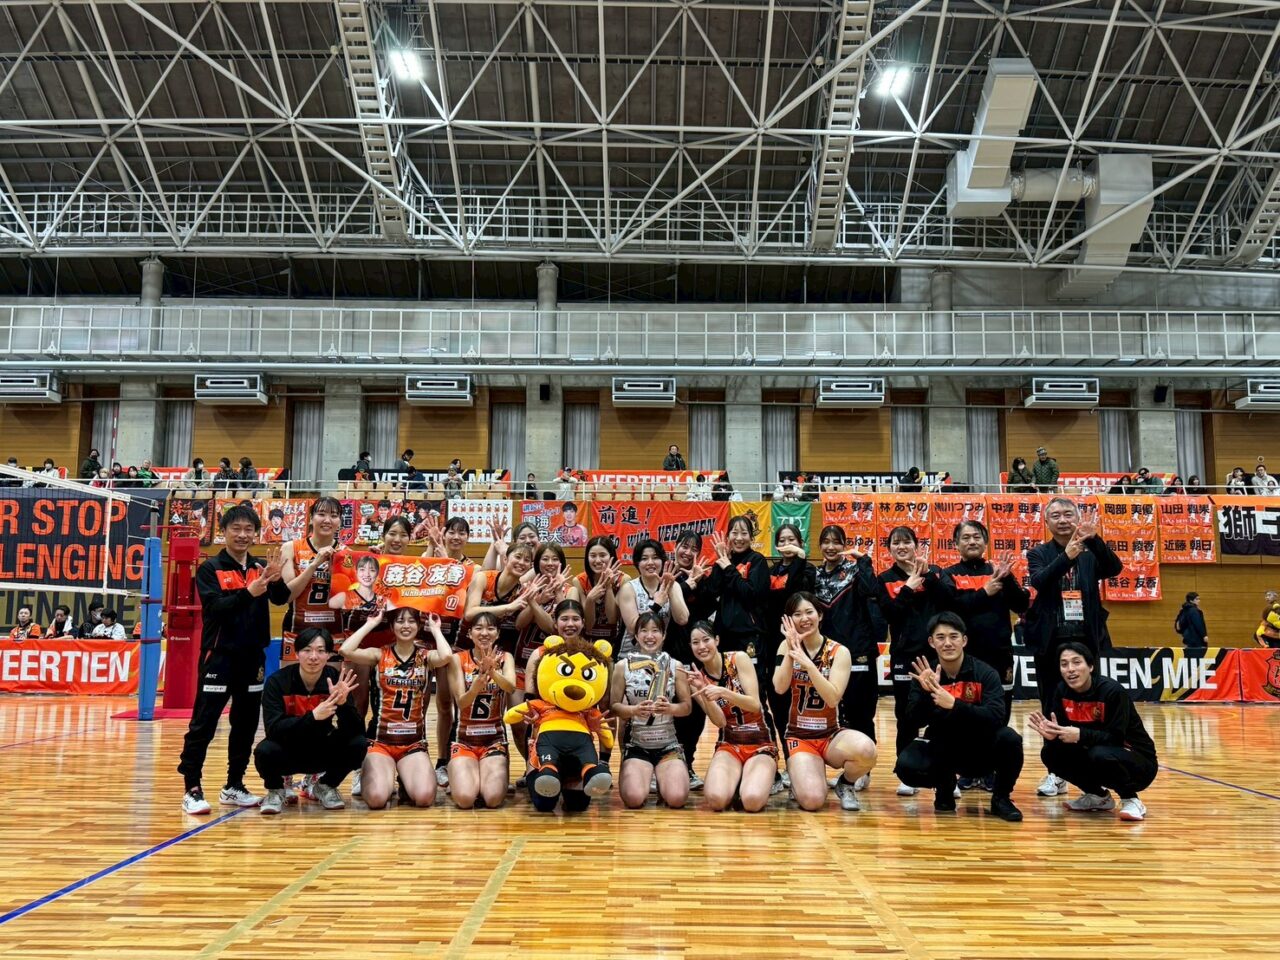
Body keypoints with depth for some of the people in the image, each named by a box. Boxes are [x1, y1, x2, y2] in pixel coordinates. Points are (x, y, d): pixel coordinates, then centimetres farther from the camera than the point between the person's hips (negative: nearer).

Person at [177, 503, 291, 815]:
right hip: (219, 656, -5)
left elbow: (281, 599, -7)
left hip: (253, 657, 5)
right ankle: (192, 789, 3)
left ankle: (234, 786, 23)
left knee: (246, 724, 12)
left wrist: (276, 580, -28)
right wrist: (248, 593, -33)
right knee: (203, 724, -5)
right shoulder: (210, 568, -4)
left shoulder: (261, 567, 6)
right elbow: (215, 607, -18)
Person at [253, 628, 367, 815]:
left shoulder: (336, 679, -14)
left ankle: (325, 787, 7)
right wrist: (313, 716, -41)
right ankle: (275, 791, 2)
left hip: (322, 752, 2)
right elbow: (273, 729, -29)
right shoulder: (278, 681, -18)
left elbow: (356, 732, -19)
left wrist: (343, 703, -37)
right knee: (265, 751, -33)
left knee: (358, 745, -23)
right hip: (287, 753, -2)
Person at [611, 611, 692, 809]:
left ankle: (662, 779, 16)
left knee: (676, 798, -21)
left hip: (669, 746, 1)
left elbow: (687, 706, 3)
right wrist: (634, 710, -21)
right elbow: (613, 706, -1)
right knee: (634, 799, -24)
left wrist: (670, 708, -18)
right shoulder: (623, 666, -1)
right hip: (636, 746, -1)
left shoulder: (675, 666, 2)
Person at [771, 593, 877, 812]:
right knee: (812, 800, -26)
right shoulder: (787, 646, 1)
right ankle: (800, 779, 13)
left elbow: (833, 699, -18)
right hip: (799, 737, 0)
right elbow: (779, 688, -13)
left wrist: (808, 664, -28)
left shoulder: (839, 652, -6)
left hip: (832, 735, 0)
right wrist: (791, 648, -18)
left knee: (865, 750, -35)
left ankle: (845, 783, 0)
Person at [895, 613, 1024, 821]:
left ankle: (1001, 798, -5)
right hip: (942, 748, 2)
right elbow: (916, 722, -13)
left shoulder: (985, 674, -14)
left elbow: (997, 718, -27)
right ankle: (944, 786, 10)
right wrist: (927, 692, -31)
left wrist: (953, 703, -38)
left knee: (1009, 738, -33)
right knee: (906, 766, -26)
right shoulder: (925, 677, -7)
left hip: (980, 748, -2)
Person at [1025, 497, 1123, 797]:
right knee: (1052, 707, 4)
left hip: (1084, 639, 0)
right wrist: (1067, 556, -30)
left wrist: (1095, 540, -27)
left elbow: (1115, 568, -12)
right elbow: (1039, 581, -15)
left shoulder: (1091, 554, 6)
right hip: (1050, 641, 0)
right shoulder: (1039, 554, 4)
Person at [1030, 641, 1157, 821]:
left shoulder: (1112, 691, -24)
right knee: (1050, 753, -13)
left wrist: (1080, 735, -41)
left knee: (1099, 755, -36)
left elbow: (1116, 738, -28)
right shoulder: (1062, 691, -8)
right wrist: (1052, 734, -31)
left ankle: (1131, 799, -7)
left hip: (1139, 763, -6)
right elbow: (1064, 731, -8)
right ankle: (1099, 796, 9)